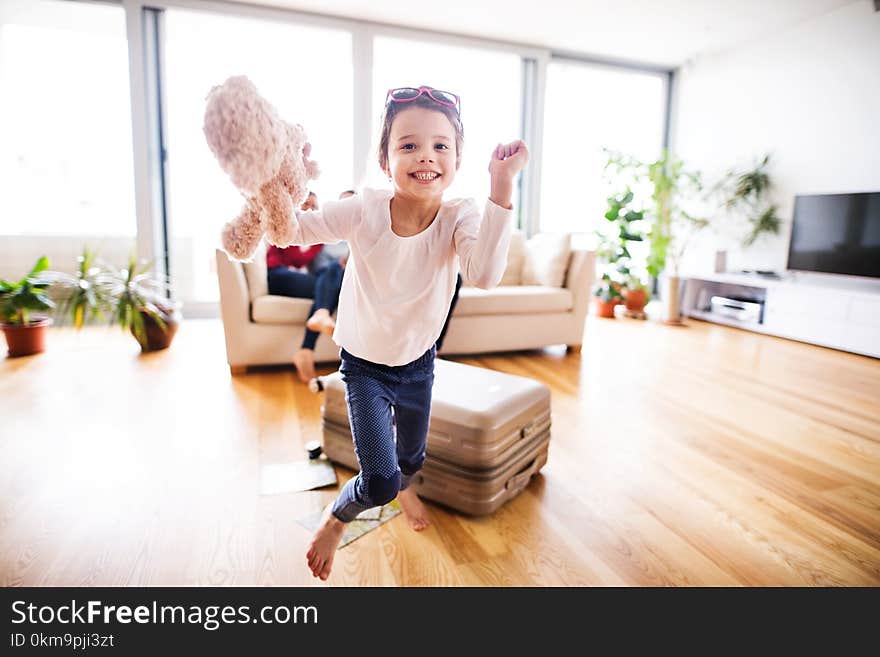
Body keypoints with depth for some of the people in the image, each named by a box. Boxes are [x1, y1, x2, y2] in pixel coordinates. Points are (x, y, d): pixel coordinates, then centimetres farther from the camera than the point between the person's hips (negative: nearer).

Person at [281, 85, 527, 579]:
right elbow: (294, 230, -17)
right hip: (364, 365, -2)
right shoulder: (364, 211, -23)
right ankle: (336, 519, 30)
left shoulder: (459, 218, -21)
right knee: (378, 483, -8)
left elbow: (486, 274, -40)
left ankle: (404, 487, 67)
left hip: (419, 362, 2)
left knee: (412, 457, 26)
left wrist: (502, 186, -47)